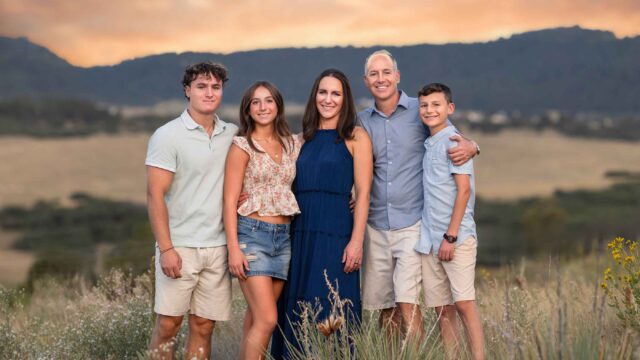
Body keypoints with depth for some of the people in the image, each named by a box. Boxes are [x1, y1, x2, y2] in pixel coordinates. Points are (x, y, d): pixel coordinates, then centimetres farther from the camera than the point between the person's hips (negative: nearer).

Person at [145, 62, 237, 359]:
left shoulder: (232, 135, 10)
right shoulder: (167, 136, -4)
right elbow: (155, 195, -9)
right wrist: (166, 248, -15)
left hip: (217, 246, 4)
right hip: (179, 246, -4)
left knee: (203, 326, 6)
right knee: (168, 324, -2)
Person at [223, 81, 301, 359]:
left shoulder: (293, 144, 11)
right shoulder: (242, 146, -4)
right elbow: (230, 199, -7)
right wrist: (233, 247, -14)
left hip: (284, 236, 5)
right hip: (252, 233, -5)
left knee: (255, 319, 9)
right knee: (267, 319, -12)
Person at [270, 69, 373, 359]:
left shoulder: (356, 137, 1)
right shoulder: (303, 139, 15)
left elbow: (363, 193, -5)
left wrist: (356, 241, -14)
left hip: (335, 234, -5)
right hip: (300, 234, 5)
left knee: (330, 315, -3)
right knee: (297, 315, 7)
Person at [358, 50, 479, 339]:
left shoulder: (420, 111, 0)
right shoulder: (362, 121, 9)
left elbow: (453, 139, 6)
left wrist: (470, 147, -17)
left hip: (412, 223, -4)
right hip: (377, 225, 4)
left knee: (406, 303, -12)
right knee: (384, 307, 8)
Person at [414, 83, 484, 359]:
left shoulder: (453, 140, -6)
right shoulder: (428, 145, 16)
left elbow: (464, 190, -11)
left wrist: (451, 236, -14)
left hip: (456, 238, -7)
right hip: (430, 240, 7)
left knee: (464, 303, -10)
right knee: (442, 310, 7)